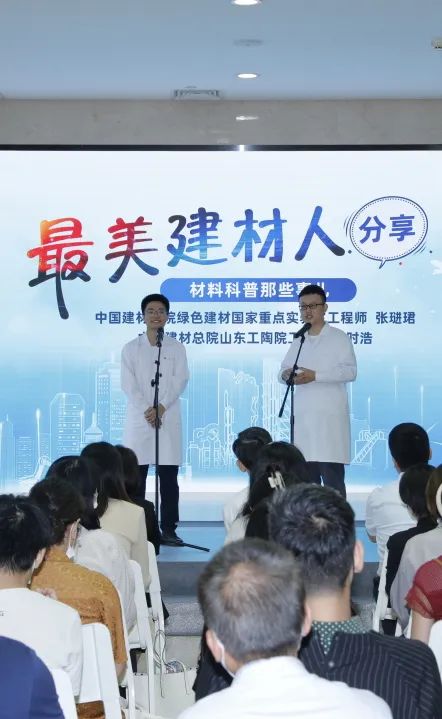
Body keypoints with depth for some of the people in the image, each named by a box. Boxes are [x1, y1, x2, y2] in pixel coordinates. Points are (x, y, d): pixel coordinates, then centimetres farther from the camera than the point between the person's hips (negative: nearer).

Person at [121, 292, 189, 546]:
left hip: (168, 418, 0)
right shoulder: (131, 348, 8)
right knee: (135, 476, -2)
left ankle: (169, 528, 3)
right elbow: (129, 384, 0)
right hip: (139, 418, 0)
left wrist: (161, 408, -13)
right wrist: (146, 410, -13)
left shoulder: (176, 347, 9)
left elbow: (180, 381, -1)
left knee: (169, 477, -1)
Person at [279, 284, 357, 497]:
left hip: (329, 417, -6)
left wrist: (315, 375, -19)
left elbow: (350, 371, -10)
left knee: (332, 477, -10)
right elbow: (283, 370, 17)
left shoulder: (338, 337, 1)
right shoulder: (298, 341, 19)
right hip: (303, 418, 6)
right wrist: (285, 375, -8)